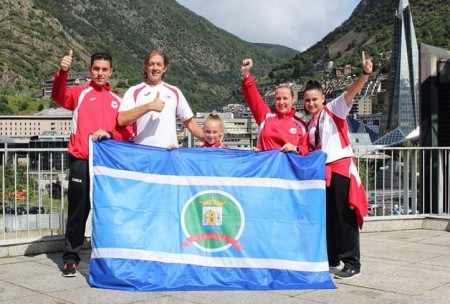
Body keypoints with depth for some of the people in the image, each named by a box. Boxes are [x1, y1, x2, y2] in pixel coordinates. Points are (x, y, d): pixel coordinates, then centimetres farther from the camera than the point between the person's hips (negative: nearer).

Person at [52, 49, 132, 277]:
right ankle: (71, 258, 11)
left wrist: (110, 135, -12)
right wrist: (62, 72, -35)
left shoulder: (118, 101, 13)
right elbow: (59, 96, -17)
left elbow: (127, 132, 8)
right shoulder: (80, 93, 5)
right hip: (81, 162, -2)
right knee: (78, 211, 2)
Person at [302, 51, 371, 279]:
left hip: (341, 169, -7)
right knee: (326, 218, 11)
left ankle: (352, 264, 2)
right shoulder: (310, 125, 16)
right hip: (321, 172, 7)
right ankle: (330, 260, 22)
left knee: (344, 218, -5)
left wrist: (365, 74, -34)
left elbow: (350, 92, -18)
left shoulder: (334, 110, -2)